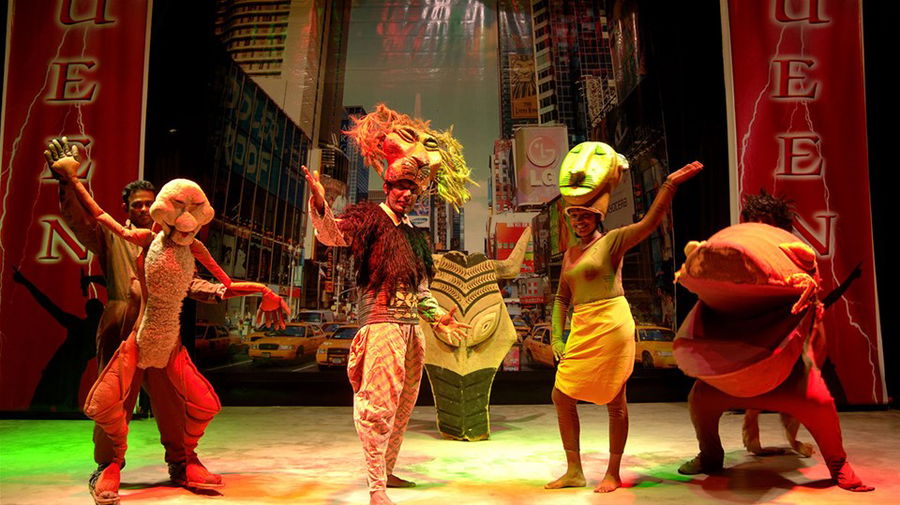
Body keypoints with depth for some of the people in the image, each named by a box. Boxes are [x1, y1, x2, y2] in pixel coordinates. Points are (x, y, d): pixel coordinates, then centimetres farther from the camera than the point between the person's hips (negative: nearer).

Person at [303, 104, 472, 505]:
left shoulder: (413, 233, 18)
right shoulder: (371, 218, -2)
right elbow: (332, 234, -21)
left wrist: (438, 317, 25)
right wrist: (320, 205, -38)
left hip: (412, 325, 8)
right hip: (381, 321, -8)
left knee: (404, 404, 16)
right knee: (380, 403, -12)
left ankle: (386, 471, 30)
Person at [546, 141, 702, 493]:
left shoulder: (612, 241, -2)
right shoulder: (570, 254, 16)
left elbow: (649, 223, -16)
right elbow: (561, 298, 18)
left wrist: (669, 185, -25)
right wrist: (557, 335, 8)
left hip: (611, 326, -7)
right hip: (582, 331, 7)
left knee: (614, 402, 2)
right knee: (561, 396, 6)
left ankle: (613, 474, 17)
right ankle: (574, 472, 18)